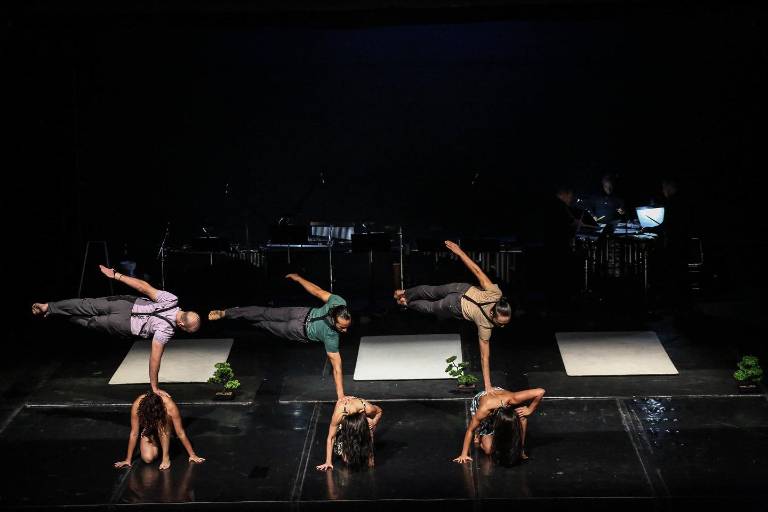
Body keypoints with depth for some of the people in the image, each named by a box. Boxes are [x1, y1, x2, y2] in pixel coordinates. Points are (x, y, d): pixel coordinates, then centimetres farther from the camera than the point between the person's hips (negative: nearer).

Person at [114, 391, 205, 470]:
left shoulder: (169, 406, -36)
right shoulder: (137, 406, -33)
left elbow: (180, 433, -25)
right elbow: (134, 434, -23)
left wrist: (192, 455, -18)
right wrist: (128, 460, -17)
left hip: (165, 429, -2)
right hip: (148, 430, 2)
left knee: (162, 422, -37)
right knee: (148, 458, -22)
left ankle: (166, 456, -22)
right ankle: (157, 445, 13)